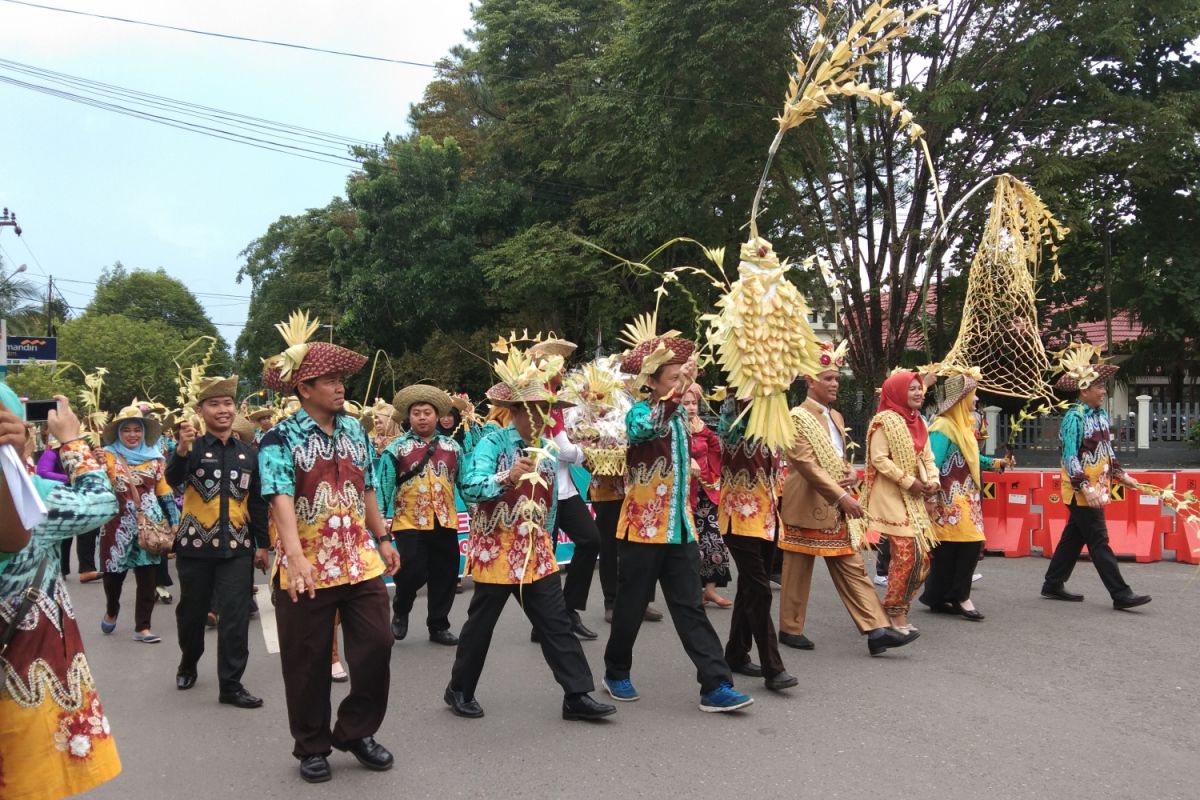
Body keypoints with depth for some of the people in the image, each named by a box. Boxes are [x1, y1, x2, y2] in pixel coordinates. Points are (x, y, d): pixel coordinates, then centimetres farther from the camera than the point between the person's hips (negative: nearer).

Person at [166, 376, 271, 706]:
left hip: (237, 548, 1)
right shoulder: (192, 447, -3)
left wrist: (263, 544, 9)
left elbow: (258, 502, 11)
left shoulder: (249, 453, 5)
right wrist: (183, 448, -41)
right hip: (195, 545, -1)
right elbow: (173, 480, -23)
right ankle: (188, 665, 39)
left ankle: (231, 685, 5)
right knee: (192, 612, 14)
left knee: (235, 617, -2)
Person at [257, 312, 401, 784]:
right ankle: (312, 746, 24)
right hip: (307, 567, -4)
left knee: (376, 645, 4)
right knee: (308, 661, 6)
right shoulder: (280, 439, -11)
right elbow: (281, 501, -24)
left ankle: (357, 732, 23)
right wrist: (297, 558, -36)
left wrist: (383, 539, 17)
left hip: (361, 561, 5)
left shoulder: (355, 431, 7)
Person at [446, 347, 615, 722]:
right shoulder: (492, 442, -13)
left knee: (557, 624, 2)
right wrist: (507, 478, -42)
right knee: (480, 625, 8)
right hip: (495, 552, -5)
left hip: (536, 554, 5)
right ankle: (460, 690, 26)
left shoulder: (547, 449, 7)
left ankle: (577, 695, 6)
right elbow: (469, 488, -28)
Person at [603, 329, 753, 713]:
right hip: (643, 528, -6)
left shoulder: (681, 414, 10)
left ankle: (716, 687, 2)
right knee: (631, 607, 8)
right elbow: (648, 427, -37)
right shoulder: (638, 413, -12)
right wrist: (678, 389, -45)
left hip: (679, 528, 6)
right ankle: (616, 673, 28)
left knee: (690, 608, 4)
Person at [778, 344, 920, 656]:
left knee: (853, 568, 3)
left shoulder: (836, 417, 14)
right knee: (798, 572, 5)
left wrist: (852, 473, -1)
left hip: (838, 509, 7)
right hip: (807, 507, -7)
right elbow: (807, 464, -20)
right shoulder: (797, 417, -12)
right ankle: (790, 629, 18)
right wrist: (842, 496, -24)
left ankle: (877, 630, 1)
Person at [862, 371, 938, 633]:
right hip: (891, 496, -8)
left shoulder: (918, 422, 15)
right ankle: (895, 614, 0)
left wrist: (933, 481, -3)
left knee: (921, 556, 7)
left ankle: (899, 611, 18)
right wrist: (909, 482, -17)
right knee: (907, 552, -13)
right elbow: (879, 459, -16)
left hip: (915, 499, 9)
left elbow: (927, 457, 16)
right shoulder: (885, 420, -10)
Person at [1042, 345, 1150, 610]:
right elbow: (1070, 457, -21)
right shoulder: (1074, 418, -17)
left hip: (1096, 488, 9)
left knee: (1074, 538, 14)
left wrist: (1121, 474, 17)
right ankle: (1121, 595, -2)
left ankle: (1053, 585, 24)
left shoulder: (1101, 414, 8)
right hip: (1082, 491, -9)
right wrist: (1086, 489, -27)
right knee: (1099, 542, -5)